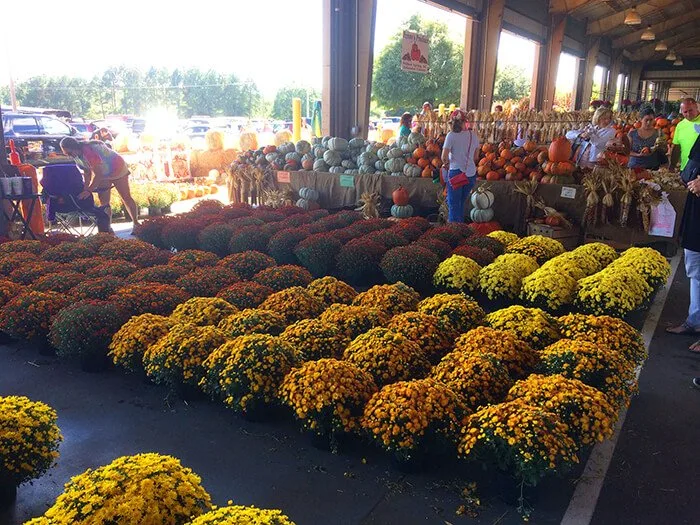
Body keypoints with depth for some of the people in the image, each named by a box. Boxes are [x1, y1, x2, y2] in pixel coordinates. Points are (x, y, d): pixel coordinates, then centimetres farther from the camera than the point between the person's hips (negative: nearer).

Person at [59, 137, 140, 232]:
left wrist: (88, 190, -38)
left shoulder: (89, 151, -37)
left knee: (126, 198, -1)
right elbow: (87, 172, 2)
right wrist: (86, 187, -9)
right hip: (102, 174, 8)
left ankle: (136, 223, 8)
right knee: (103, 202, 3)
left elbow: (98, 174, -37)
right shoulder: (77, 154, -9)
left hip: (117, 170, -8)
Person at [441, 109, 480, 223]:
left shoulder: (452, 135, -11)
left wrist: (446, 163, 5)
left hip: (456, 172, -5)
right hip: (471, 173, 5)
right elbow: (476, 156, 11)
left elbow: (444, 156, -15)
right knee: (461, 203, 19)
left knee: (454, 204, 5)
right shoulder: (474, 134, 4)